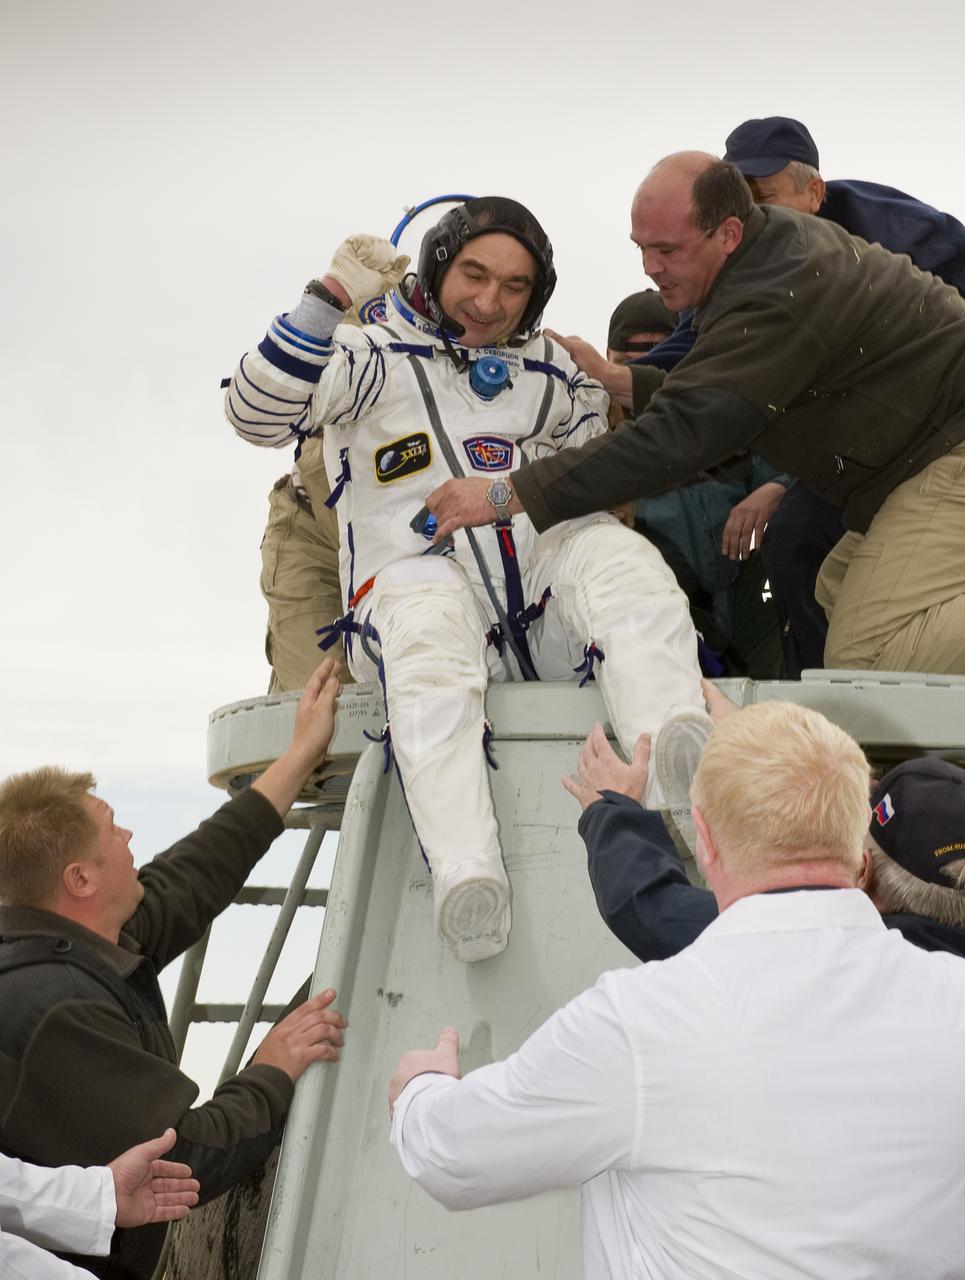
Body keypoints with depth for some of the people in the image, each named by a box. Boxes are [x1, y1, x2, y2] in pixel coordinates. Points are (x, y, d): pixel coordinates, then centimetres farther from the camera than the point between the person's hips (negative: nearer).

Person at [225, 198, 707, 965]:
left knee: (619, 554, -28)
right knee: (430, 641, -39)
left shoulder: (554, 374, 22)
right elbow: (258, 415, -8)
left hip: (541, 584, 4)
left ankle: (679, 761, -52)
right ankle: (466, 874, -53)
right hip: (416, 577, -3)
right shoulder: (377, 356, 8)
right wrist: (327, 303, -15)